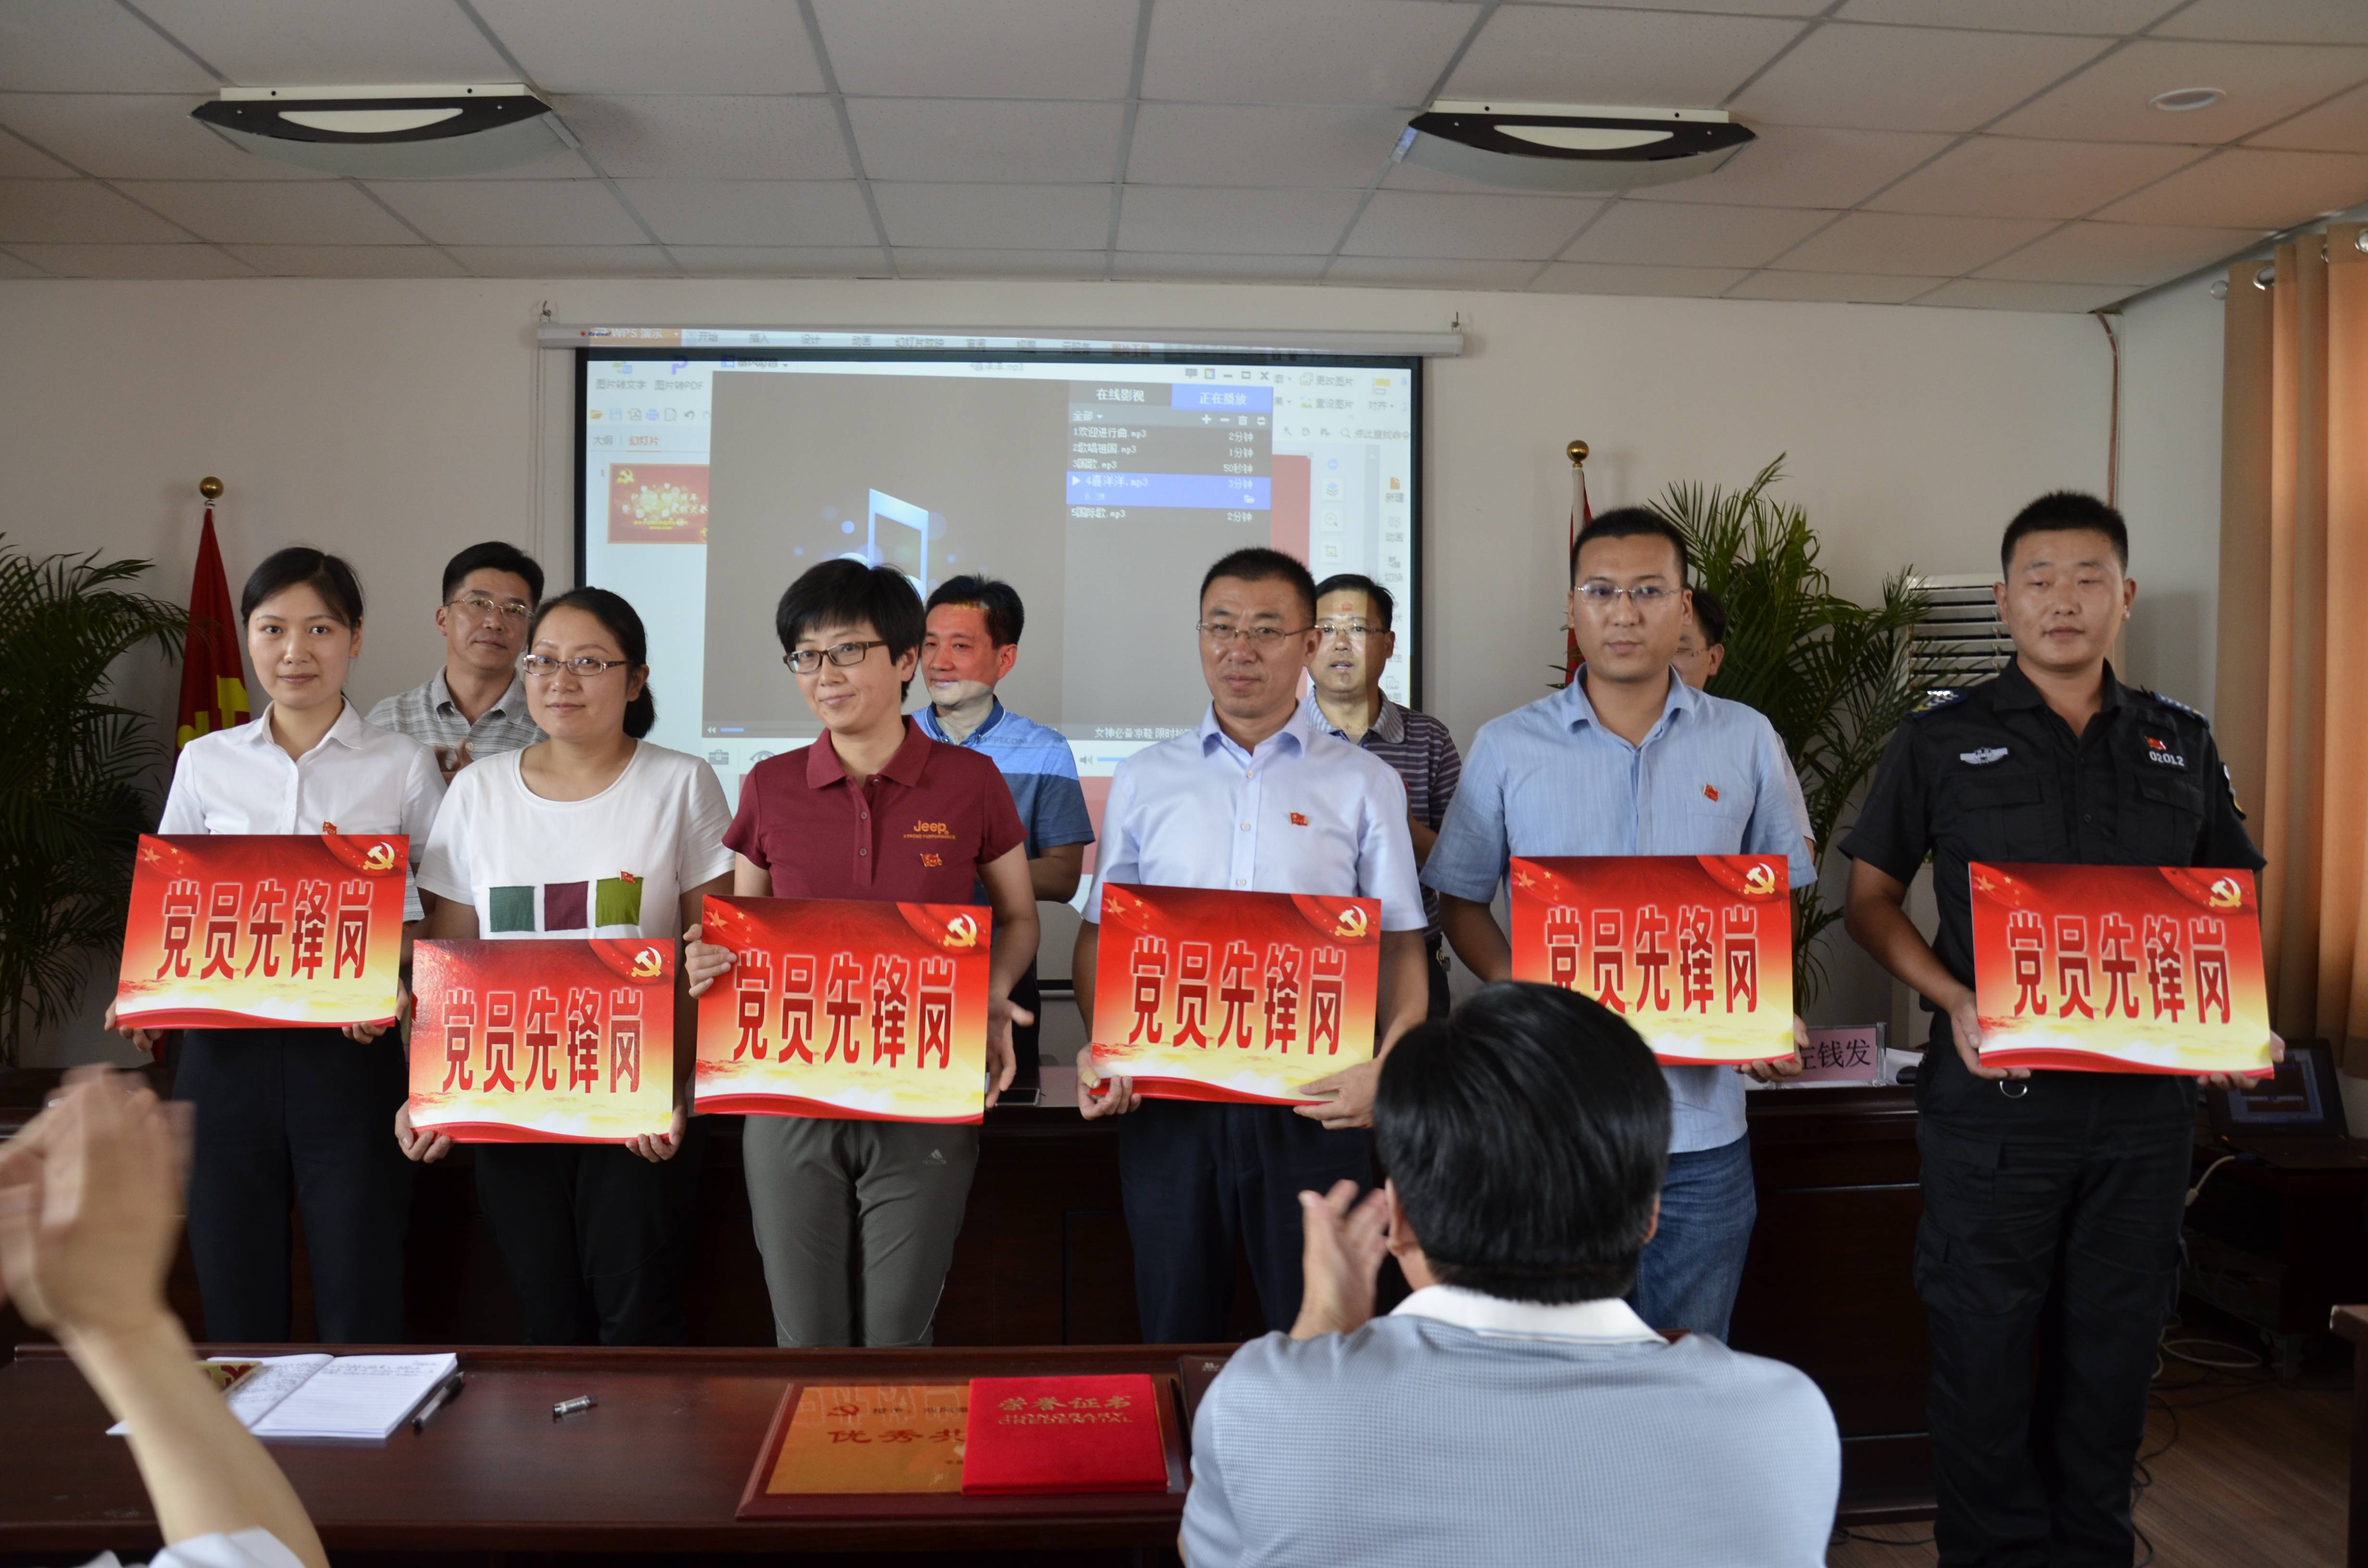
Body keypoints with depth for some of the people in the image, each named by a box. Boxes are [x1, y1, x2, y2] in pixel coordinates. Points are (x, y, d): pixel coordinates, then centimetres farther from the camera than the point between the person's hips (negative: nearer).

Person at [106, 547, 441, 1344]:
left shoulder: (403, 765, 2)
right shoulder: (205, 762, 9)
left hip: (350, 1053, -2)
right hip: (225, 1054, 2)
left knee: (360, 1324, 0)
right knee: (237, 1316, 9)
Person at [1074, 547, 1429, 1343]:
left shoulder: (1363, 784, 6)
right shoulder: (1143, 781, 10)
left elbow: (1400, 947, 4)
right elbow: (1099, 935, 12)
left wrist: (1388, 1066, -12)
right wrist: (1099, 1049, -5)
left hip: (1315, 1101, -1)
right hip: (1164, 1098, 2)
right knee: (1176, 1335, 11)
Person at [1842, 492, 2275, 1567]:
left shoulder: (2182, 746, 10)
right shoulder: (1941, 742, 2)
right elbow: (1870, 897, 3)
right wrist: (1953, 1000, -13)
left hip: (2145, 1099, 3)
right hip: (1994, 1091, -3)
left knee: (2114, 1349, 13)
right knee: (1983, 1348, 4)